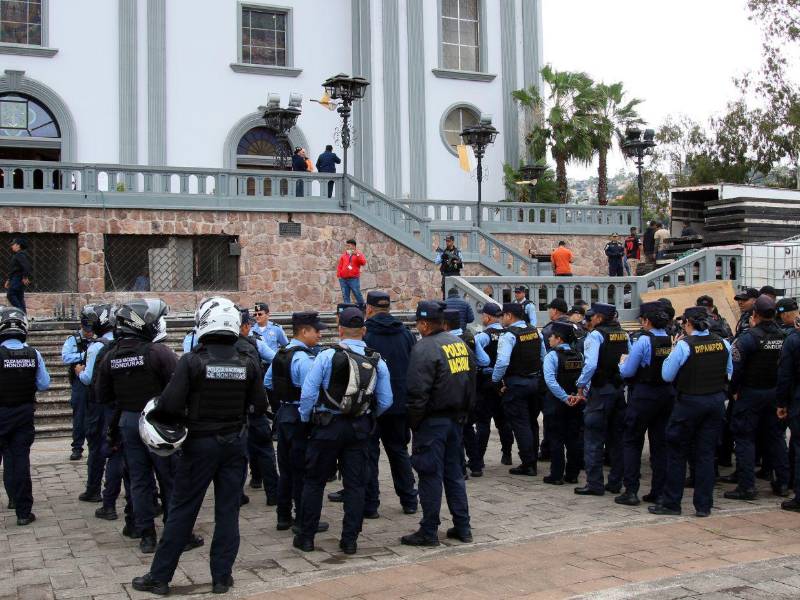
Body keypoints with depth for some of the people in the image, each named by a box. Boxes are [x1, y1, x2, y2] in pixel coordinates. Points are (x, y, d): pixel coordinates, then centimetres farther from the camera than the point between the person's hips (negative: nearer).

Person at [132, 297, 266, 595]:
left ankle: (159, 576, 16)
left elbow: (170, 405, -19)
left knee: (182, 511, 6)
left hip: (200, 443, -2)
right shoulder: (247, 364, -4)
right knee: (227, 511, 10)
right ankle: (222, 576, 17)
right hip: (235, 444, 3)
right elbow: (259, 406, 0)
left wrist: (185, 419, 1)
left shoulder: (192, 361, -14)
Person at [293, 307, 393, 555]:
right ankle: (350, 540, 13)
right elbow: (385, 402, 1)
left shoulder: (327, 356, -11)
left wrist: (306, 419, 5)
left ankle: (306, 537, 16)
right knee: (355, 485, 9)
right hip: (360, 429, 2)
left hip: (327, 426, -2)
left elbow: (308, 393, -12)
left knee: (314, 482, 10)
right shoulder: (377, 362, -2)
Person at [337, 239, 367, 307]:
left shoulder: (358, 254, 6)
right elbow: (339, 266, 15)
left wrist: (357, 255, -20)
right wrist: (339, 275, 6)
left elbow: (363, 262, -12)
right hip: (343, 279, 4)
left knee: (357, 294, -6)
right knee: (345, 296, 4)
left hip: (354, 279, -4)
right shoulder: (343, 255, 16)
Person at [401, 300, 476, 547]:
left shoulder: (424, 348, -17)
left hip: (433, 422, -8)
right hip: (457, 420, 8)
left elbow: (417, 392, -19)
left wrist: (414, 422, -7)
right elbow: (471, 383, 14)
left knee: (431, 475, 0)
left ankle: (429, 532, 7)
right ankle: (462, 527, 20)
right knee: (454, 472, 16)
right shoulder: (460, 343, 8)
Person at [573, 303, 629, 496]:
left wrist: (581, 385, -11)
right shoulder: (624, 335, 9)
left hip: (601, 391, -7)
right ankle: (615, 482, 18)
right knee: (616, 437, 13)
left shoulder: (596, 335, -12)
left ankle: (594, 484, -1)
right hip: (620, 389, 7)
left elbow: (591, 364, -22)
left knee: (593, 438, -1)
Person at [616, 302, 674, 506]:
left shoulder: (644, 340, -15)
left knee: (632, 442, 5)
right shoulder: (672, 341, 1)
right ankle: (659, 491, 15)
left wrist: (621, 364, 10)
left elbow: (627, 371, -11)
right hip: (667, 394, 5)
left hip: (644, 395, -5)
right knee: (660, 443, 12)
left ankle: (631, 491, 2)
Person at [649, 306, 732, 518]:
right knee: (706, 454, 10)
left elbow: (667, 375, -10)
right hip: (717, 401, 5)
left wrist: (671, 354, 2)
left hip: (690, 402, -5)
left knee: (677, 452, 7)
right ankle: (704, 505, 13)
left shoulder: (684, 345, -15)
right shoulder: (723, 344, 0)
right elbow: (729, 372, 13)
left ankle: (671, 502, 12)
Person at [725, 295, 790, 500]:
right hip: (776, 392, 5)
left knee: (744, 437, 1)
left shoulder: (749, 337, -15)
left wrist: (734, 390, -4)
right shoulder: (783, 336, 0)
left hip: (751, 392, -5)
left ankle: (747, 486, -2)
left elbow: (736, 366, -14)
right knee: (776, 437, 15)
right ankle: (782, 483, 20)